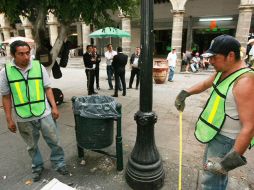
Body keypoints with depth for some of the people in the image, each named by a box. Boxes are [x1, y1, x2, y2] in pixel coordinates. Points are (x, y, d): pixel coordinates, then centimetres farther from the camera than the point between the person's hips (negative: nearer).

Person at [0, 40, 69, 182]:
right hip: (24, 119, 1)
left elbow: (47, 88, 2)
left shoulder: (39, 66, -4)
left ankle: (59, 163, 33)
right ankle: (37, 167, 42)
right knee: (32, 146, 19)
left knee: (54, 141, 11)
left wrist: (54, 107, -4)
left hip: (44, 114, 0)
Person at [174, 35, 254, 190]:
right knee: (214, 172, 27)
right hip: (216, 132, 9)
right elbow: (205, 84, 19)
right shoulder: (223, 71, 1)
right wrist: (185, 93, 6)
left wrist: (234, 158, -34)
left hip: (226, 139, -9)